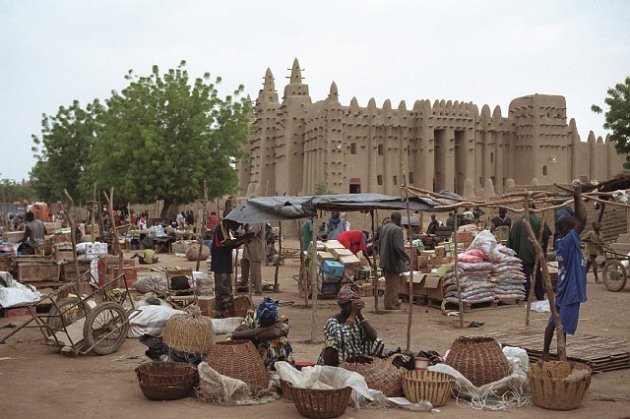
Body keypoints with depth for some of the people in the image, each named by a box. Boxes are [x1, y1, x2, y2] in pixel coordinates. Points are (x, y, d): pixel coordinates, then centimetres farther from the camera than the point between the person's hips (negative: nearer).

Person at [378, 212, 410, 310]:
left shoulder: (384, 228, 7)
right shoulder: (397, 229, -19)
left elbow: (380, 243, 14)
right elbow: (398, 246, -23)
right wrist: (406, 258, -14)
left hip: (385, 260, 9)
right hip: (393, 260, -9)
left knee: (389, 282, 18)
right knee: (392, 283, 1)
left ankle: (394, 301, 29)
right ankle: (389, 304, 7)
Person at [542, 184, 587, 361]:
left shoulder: (560, 241, 3)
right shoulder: (569, 241, -21)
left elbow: (578, 220, 13)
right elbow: (582, 220, -25)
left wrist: (576, 198, 4)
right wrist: (578, 197, -16)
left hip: (564, 290, 9)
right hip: (570, 291, -9)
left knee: (554, 322, 16)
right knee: (564, 326, -1)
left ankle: (545, 354, 27)